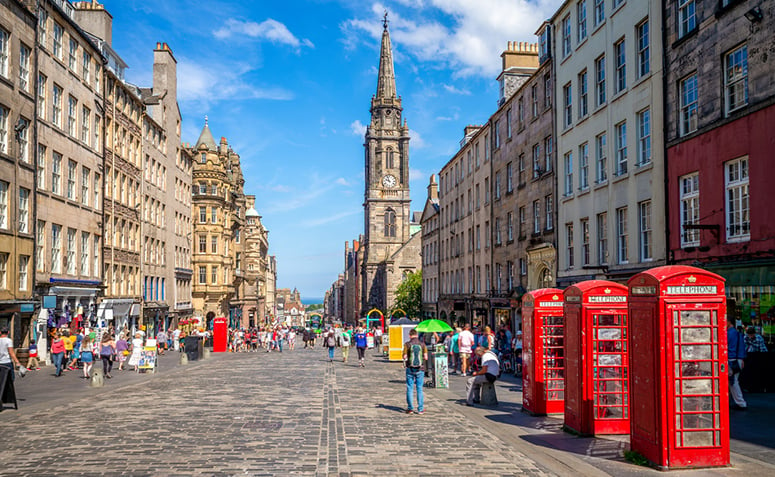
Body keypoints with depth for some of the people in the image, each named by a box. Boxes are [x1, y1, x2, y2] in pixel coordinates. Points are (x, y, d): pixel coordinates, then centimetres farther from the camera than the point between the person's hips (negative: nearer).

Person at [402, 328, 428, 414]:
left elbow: (405, 357, -7)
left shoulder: (407, 344, -6)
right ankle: (420, 409, 8)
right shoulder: (422, 344, -1)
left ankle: (410, 408, 6)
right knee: (419, 389, 7)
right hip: (420, 369, 1)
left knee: (410, 388, 6)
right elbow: (426, 357, -2)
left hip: (410, 368, -1)